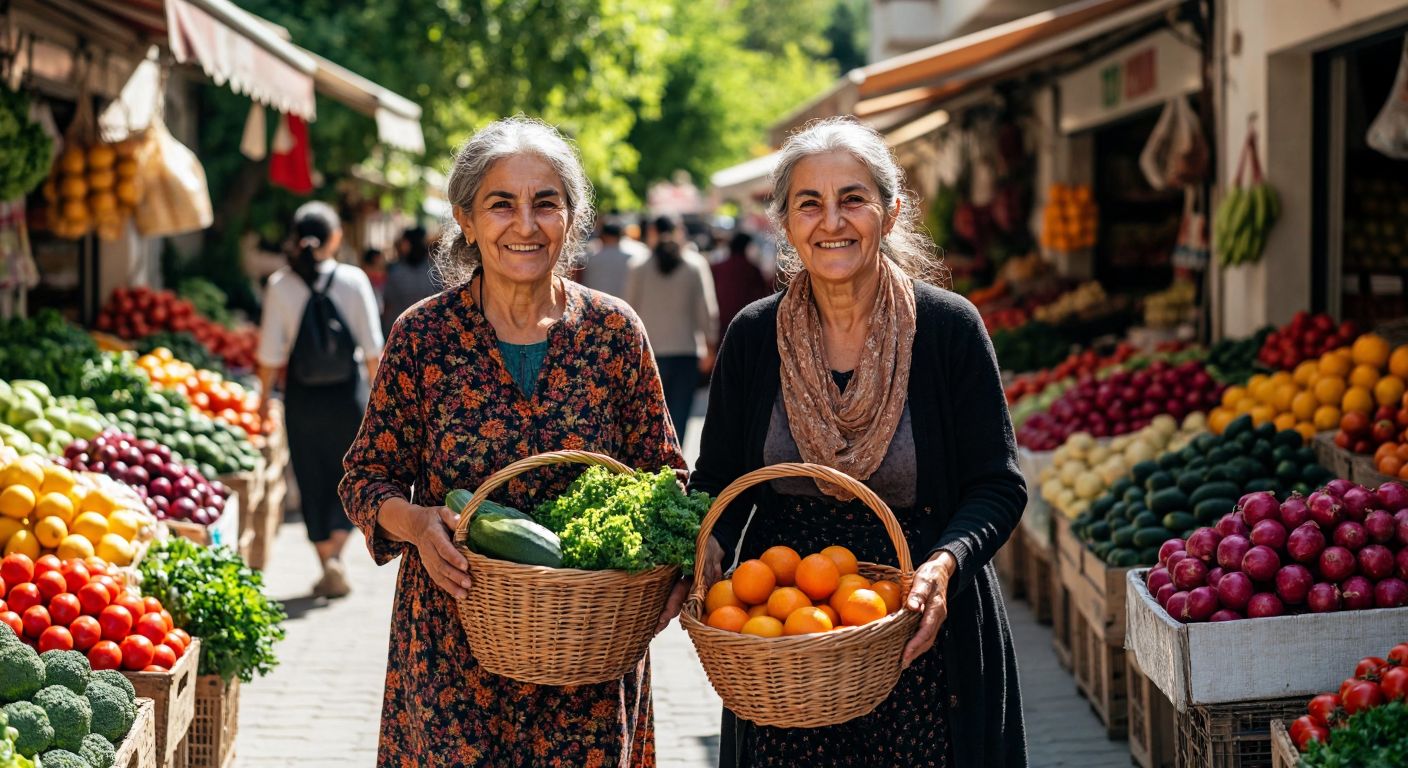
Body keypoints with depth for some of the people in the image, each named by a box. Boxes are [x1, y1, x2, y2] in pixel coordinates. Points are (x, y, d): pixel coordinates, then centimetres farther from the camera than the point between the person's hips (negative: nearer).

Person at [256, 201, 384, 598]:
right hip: (348, 392, 0)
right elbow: (372, 346, -3)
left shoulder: (280, 285, -6)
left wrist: (265, 393, 10)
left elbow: (271, 352, -4)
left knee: (312, 480, 11)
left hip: (302, 396, 0)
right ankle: (335, 554, -6)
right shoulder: (353, 280, -6)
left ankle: (327, 568, 12)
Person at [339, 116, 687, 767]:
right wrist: (416, 523, -19)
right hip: (454, 650, -1)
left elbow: (662, 474, 8)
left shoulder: (614, 333, 0)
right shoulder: (423, 335, -3)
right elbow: (367, 478, 2)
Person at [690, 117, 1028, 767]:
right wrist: (706, 544, -13)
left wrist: (944, 564, -24)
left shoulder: (949, 328, -7)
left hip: (921, 643, -2)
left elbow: (998, 486, -6)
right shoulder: (754, 337, 0)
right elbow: (719, 480, 8)